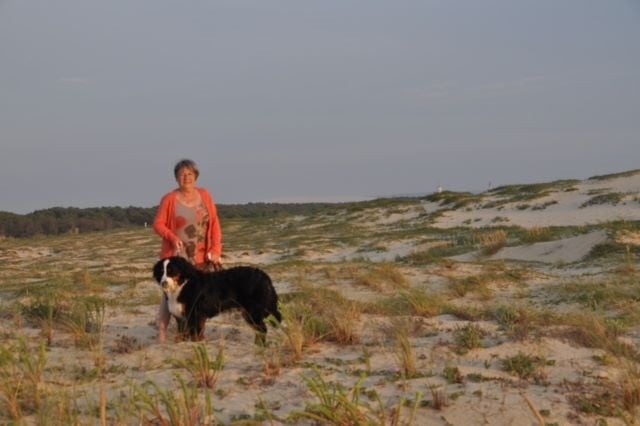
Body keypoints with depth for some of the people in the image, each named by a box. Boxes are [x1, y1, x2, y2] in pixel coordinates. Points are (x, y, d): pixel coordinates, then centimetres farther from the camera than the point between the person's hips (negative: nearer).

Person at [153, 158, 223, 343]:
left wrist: (216, 250, -2)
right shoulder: (169, 199, -4)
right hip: (176, 256, -3)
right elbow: (158, 224, -1)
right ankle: (161, 334, -3)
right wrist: (172, 237, -19)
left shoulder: (205, 195, 6)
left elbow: (214, 224, 6)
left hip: (200, 258, 3)